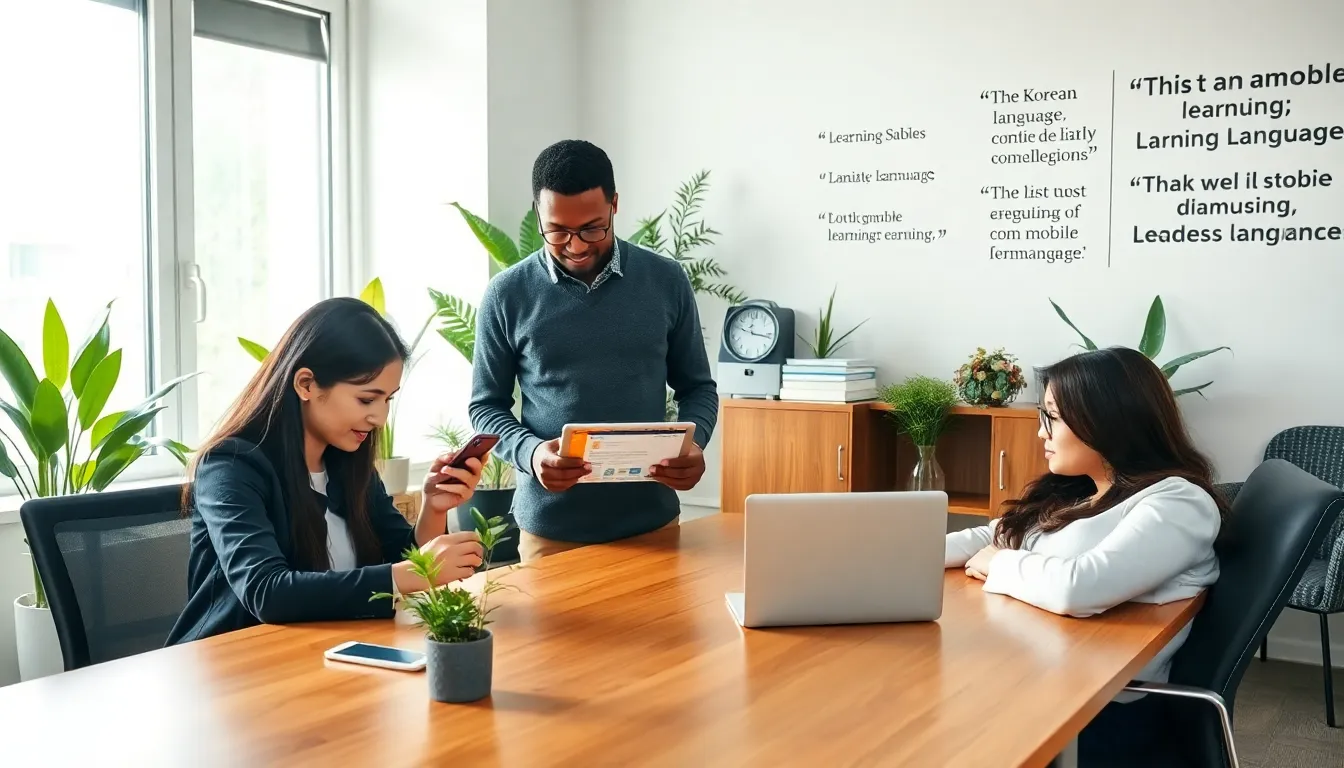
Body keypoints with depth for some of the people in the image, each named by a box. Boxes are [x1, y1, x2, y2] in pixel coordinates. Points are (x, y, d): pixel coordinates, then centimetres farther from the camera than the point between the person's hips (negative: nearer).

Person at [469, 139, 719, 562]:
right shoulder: (507, 294, -4)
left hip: (652, 521, 2)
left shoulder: (666, 281, 0)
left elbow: (698, 388, 8)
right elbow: (486, 405, 3)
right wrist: (530, 452, -16)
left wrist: (693, 443, -12)